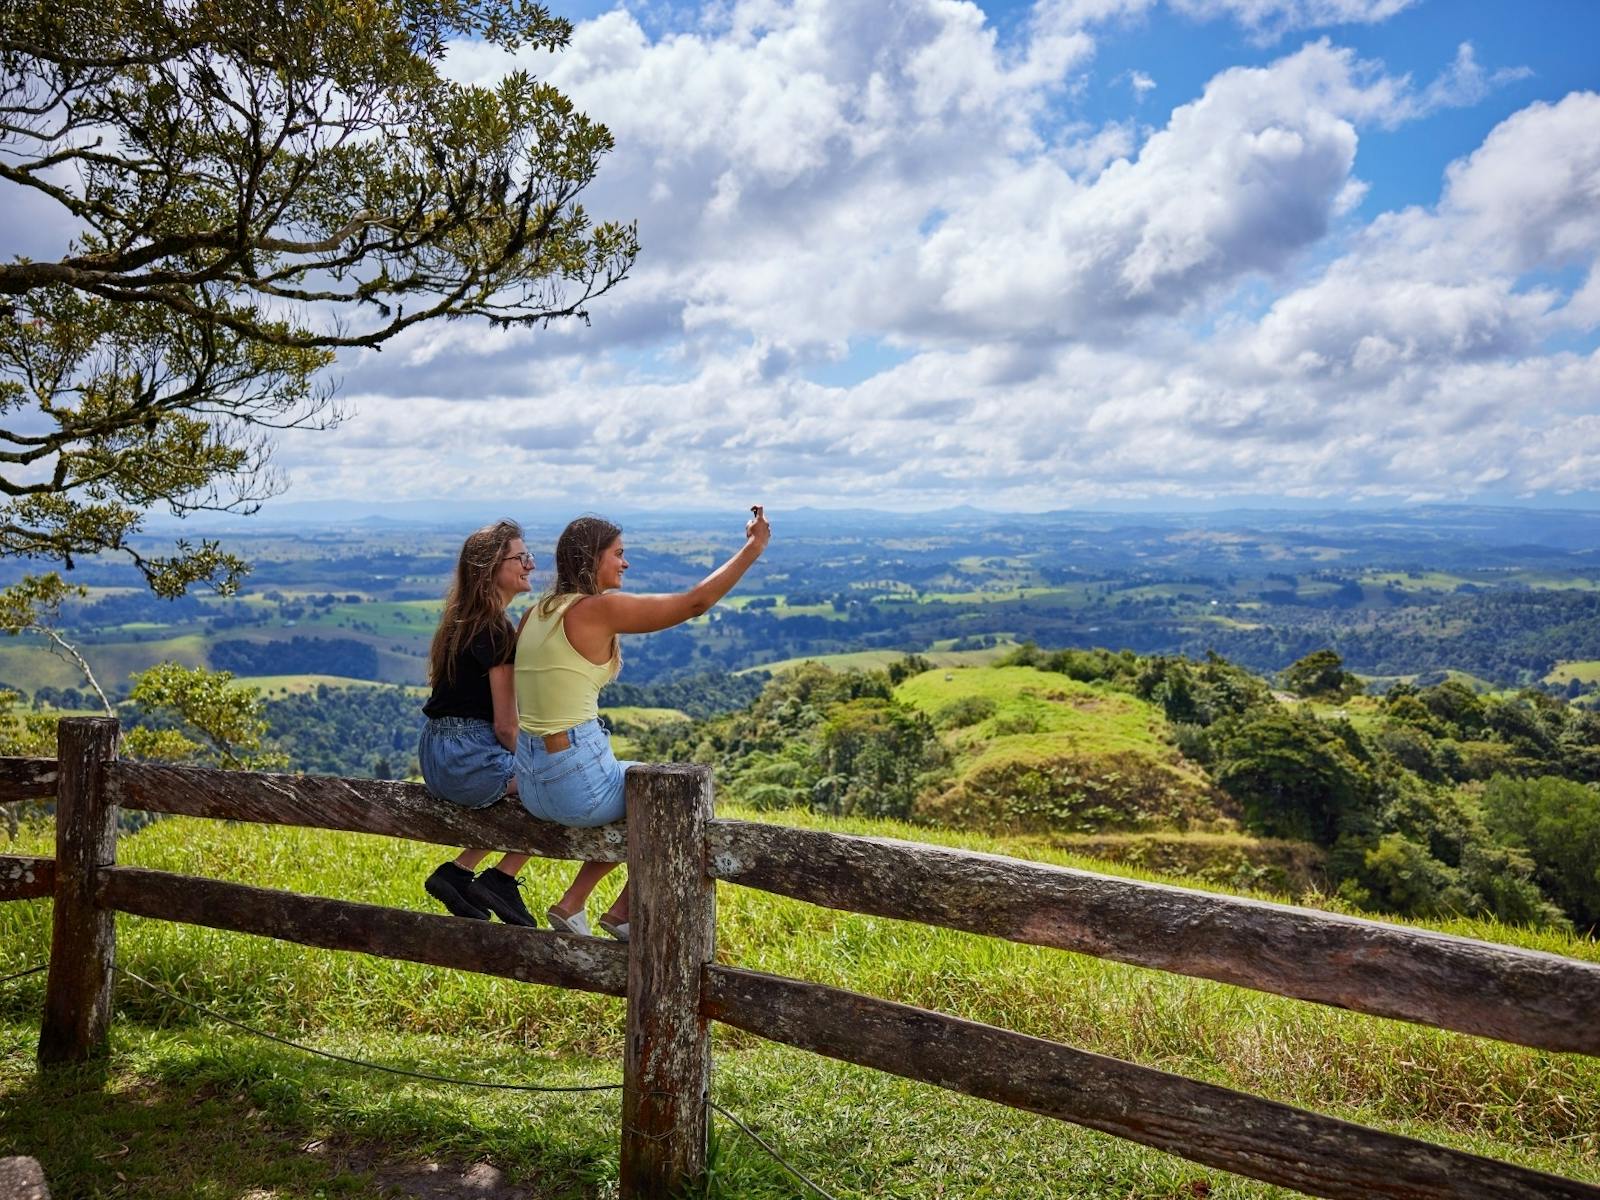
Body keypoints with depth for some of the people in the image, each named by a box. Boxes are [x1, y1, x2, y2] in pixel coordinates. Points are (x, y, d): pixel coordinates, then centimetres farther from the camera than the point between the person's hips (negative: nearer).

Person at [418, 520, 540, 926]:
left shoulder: (461, 621, 13)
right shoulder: (495, 631, -16)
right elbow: (505, 726, -15)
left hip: (436, 755, 10)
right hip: (468, 759, -9)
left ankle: (458, 872, 21)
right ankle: (501, 879, 6)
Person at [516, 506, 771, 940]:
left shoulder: (537, 613, 9)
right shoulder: (598, 609, -15)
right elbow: (696, 601, -13)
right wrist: (754, 545, -5)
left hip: (531, 785, 8)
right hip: (577, 784, -8)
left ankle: (571, 905, 26)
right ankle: (623, 914, 23)